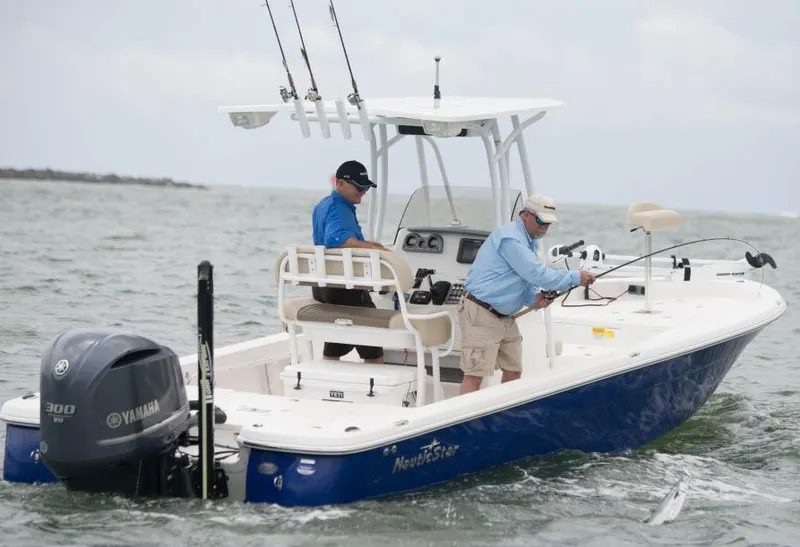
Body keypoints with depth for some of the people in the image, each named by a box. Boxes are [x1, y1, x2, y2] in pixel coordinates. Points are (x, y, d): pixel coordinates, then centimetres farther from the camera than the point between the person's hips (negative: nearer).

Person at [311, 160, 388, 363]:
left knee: (333, 349, 13)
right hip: (346, 286, -10)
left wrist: (363, 244, 26)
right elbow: (337, 239, -37)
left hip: (323, 285, 10)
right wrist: (371, 247, -43)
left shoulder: (323, 206, 14)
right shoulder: (339, 209, -18)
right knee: (373, 350, -2)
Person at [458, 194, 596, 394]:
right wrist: (576, 278, -15)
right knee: (475, 375, -14)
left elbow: (527, 278, 20)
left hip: (504, 316, 10)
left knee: (513, 371, 11)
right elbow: (538, 274, -22)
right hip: (480, 315, -10)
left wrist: (535, 297, -4)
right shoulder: (511, 238, -19)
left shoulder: (530, 242, 14)